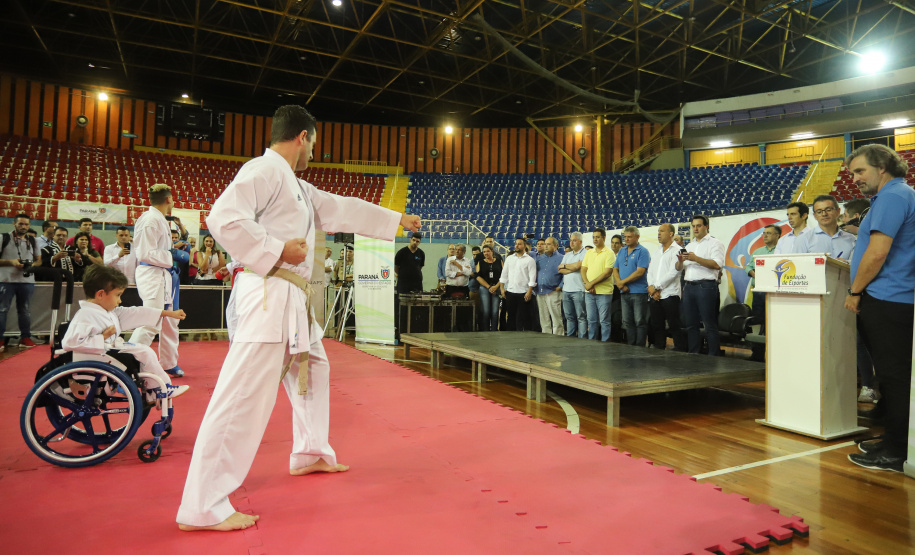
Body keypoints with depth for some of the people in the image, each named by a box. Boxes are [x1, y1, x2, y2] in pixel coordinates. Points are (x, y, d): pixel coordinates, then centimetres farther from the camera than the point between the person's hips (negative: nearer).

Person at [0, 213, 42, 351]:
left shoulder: (33, 241, 10)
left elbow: (39, 260, 14)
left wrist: (32, 265, -7)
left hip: (27, 281, 3)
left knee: (25, 310, 9)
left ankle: (25, 338, 16)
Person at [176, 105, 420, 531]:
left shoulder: (298, 187, 21)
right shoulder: (265, 169, -9)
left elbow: (342, 209, 27)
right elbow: (223, 217, -21)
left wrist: (397, 220, 31)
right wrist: (276, 250, -18)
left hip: (292, 298, 11)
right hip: (268, 294, -11)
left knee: (313, 370, 24)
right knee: (245, 396, -12)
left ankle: (309, 454, 40)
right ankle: (202, 507, -4)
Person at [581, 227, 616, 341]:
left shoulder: (609, 253, -5)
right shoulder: (589, 253, 14)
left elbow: (607, 273, -14)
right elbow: (583, 270, 10)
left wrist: (591, 283, -14)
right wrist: (587, 284, -8)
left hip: (603, 292, -6)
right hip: (589, 292, 6)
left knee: (604, 321, 0)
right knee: (591, 320, 11)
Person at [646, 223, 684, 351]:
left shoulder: (677, 250, -2)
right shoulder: (657, 252, 20)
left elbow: (673, 272, -12)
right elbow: (650, 271, 14)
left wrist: (656, 287, -11)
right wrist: (651, 288, -4)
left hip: (670, 294, -7)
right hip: (654, 295, 7)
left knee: (674, 326, -5)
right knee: (656, 326, 8)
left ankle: (680, 351, 0)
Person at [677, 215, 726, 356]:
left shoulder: (714, 243, 1)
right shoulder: (689, 246, 21)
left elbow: (717, 264, -14)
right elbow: (679, 269, 18)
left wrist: (696, 258, -19)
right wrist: (680, 261, -4)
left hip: (706, 286, -7)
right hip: (689, 286, 7)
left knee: (710, 325, -5)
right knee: (691, 324, 9)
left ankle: (713, 357, -1)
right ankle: (693, 355, 16)